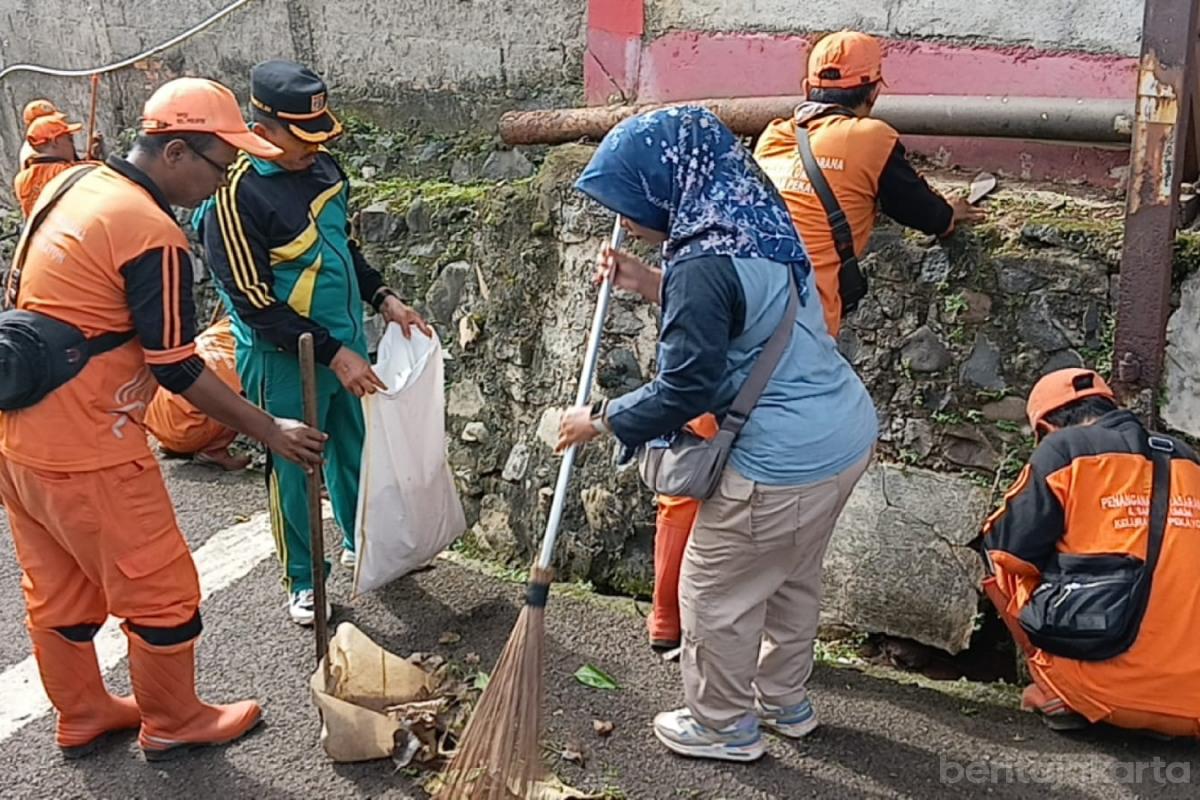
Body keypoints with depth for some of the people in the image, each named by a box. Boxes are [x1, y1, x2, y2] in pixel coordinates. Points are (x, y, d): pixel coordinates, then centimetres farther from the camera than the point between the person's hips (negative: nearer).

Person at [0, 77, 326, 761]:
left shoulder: (72, 185, 7)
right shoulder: (154, 235, -20)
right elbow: (178, 369, -18)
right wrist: (271, 432, -11)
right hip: (87, 448, -9)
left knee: (57, 589, 21)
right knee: (161, 590, 9)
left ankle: (82, 717, 38)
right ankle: (174, 723, 26)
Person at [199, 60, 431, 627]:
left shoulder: (321, 165, 1)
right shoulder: (235, 195, -21)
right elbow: (257, 305, -22)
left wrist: (382, 298, 4)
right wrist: (333, 354, -23)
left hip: (348, 345, 7)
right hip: (285, 362, -7)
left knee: (357, 452, 21)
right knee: (294, 470, 8)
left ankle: (361, 542, 43)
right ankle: (302, 580, 26)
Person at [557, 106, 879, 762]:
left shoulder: (704, 263, -24)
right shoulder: (756, 221, 6)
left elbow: (685, 389, -21)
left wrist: (600, 420, -6)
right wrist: (649, 283, 10)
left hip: (783, 462, -10)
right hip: (844, 431, 10)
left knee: (715, 595, 11)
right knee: (793, 578, 26)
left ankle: (724, 727, 31)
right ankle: (785, 700, 45)